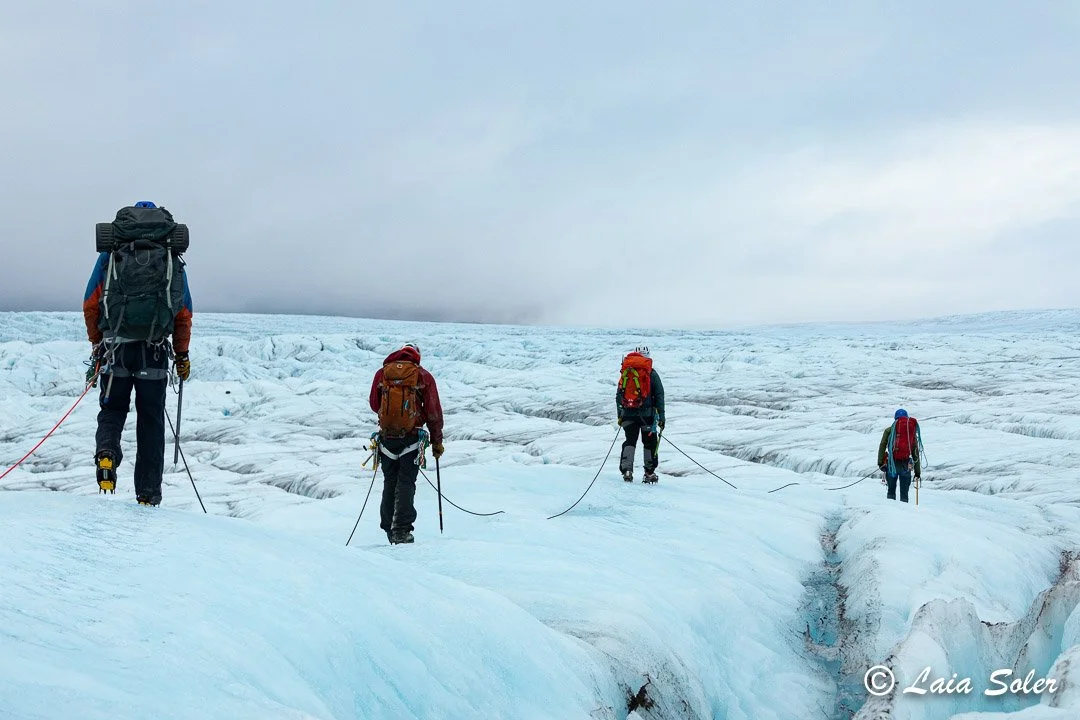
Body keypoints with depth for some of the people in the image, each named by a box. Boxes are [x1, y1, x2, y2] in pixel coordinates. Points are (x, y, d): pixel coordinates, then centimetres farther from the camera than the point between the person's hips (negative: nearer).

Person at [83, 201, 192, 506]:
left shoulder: (109, 256, 6)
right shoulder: (173, 260, 8)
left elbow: (90, 306, 5)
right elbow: (184, 314, 8)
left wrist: (97, 344, 18)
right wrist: (182, 355, 19)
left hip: (115, 348, 0)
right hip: (155, 353, 0)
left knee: (112, 409, 17)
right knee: (151, 421, 8)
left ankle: (106, 450, -14)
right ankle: (148, 494, 8)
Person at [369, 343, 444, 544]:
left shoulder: (382, 373, 6)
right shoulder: (423, 376, 1)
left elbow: (374, 403, 14)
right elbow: (433, 411, 1)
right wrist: (437, 441, 7)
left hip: (386, 435, 2)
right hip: (411, 437, -2)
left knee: (390, 481, 15)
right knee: (406, 482, -1)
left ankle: (388, 528, 18)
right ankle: (401, 530, -10)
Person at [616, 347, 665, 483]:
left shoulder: (625, 372, 10)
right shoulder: (651, 373, 2)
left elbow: (618, 394, 12)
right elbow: (659, 395, -1)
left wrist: (620, 415, 18)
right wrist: (661, 416, 2)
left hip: (628, 414, 2)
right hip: (647, 414, -2)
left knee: (630, 441, 8)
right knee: (649, 441, 10)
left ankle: (626, 470, -10)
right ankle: (649, 473, 9)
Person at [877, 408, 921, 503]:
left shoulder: (889, 430, 8)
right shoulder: (913, 431, 14)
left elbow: (882, 446, -4)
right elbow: (916, 453, 14)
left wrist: (880, 463, -7)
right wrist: (918, 472, 15)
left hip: (892, 464, -1)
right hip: (906, 465, 1)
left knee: (891, 491, 7)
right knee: (904, 494, 7)